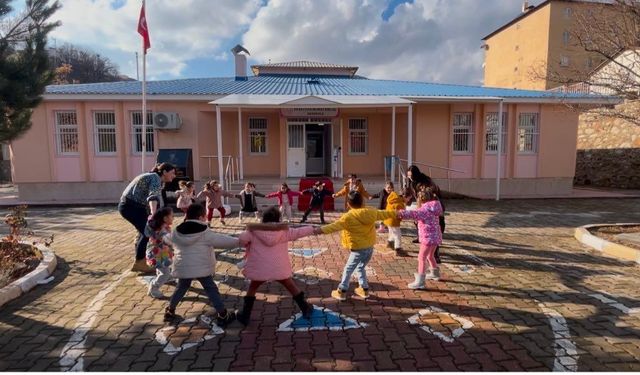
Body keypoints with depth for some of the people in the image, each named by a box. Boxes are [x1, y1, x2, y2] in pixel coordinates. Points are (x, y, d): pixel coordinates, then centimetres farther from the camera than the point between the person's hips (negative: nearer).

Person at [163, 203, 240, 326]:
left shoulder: (176, 231, 2)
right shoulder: (205, 232, -11)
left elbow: (169, 239, 22)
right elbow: (221, 241, -9)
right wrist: (238, 241, 0)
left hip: (182, 267, 5)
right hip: (201, 268, -4)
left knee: (181, 288, 24)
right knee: (211, 290, 4)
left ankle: (169, 312, 33)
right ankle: (223, 315, 8)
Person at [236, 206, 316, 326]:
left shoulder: (254, 231, -3)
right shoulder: (284, 231, 1)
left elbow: (242, 239, -14)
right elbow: (299, 232, 8)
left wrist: (248, 244, 9)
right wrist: (313, 229, 22)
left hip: (260, 269, -1)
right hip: (279, 268, 1)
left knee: (252, 288, 22)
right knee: (291, 287, 20)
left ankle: (245, 316, 22)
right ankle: (306, 309, 29)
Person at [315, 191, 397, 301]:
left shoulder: (348, 217, -19)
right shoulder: (371, 212, 0)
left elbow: (335, 226, -25)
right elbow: (384, 214, 14)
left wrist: (320, 230, -28)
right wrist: (396, 213, 31)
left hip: (358, 249, -6)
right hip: (370, 247, 6)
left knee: (348, 269, 7)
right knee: (360, 267, 24)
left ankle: (341, 292, 13)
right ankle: (364, 289, 29)